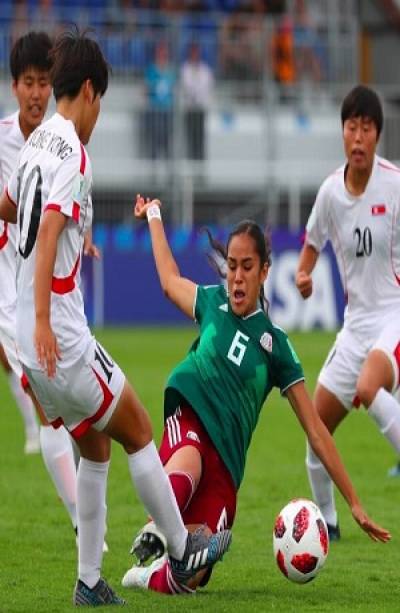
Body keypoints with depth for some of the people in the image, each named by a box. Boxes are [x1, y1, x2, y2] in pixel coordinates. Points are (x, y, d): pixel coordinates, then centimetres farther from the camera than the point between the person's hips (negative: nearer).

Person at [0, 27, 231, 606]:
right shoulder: (70, 151, -14)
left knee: (94, 447, 15)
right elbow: (49, 234, -27)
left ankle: (89, 581, 13)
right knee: (138, 432, 7)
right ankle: (182, 551, 17)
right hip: (62, 340, -8)